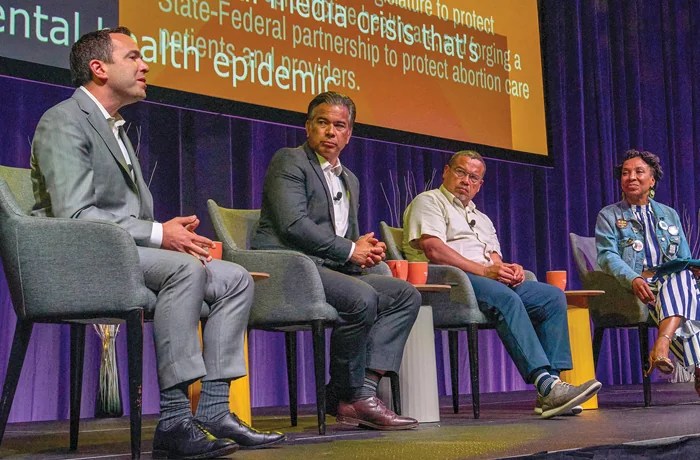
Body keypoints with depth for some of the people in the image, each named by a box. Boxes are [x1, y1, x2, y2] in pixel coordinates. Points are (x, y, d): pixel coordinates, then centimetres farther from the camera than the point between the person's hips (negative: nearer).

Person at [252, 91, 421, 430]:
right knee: (362, 297, -31)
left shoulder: (350, 180, 26)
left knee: (406, 295, -6)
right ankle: (346, 396, -12)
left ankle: (363, 390, -18)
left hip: (332, 269, 9)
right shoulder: (289, 161, -1)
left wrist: (367, 250, 2)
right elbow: (294, 224, -15)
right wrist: (350, 251, -10)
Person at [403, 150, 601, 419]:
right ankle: (546, 384, -42)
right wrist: (483, 270, -16)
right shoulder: (429, 202, 8)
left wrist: (507, 268, -5)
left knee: (553, 296, -11)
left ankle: (551, 382, -23)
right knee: (506, 298, -35)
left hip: (492, 281, 8)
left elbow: (495, 260, 21)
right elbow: (433, 249, -9)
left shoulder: (482, 219, 33)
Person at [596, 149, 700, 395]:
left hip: (675, 282, 3)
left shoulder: (669, 215, 27)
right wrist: (633, 279, -24)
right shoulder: (608, 216, 15)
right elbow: (607, 255, -3)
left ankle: (663, 343, -57)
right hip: (633, 289, -3)